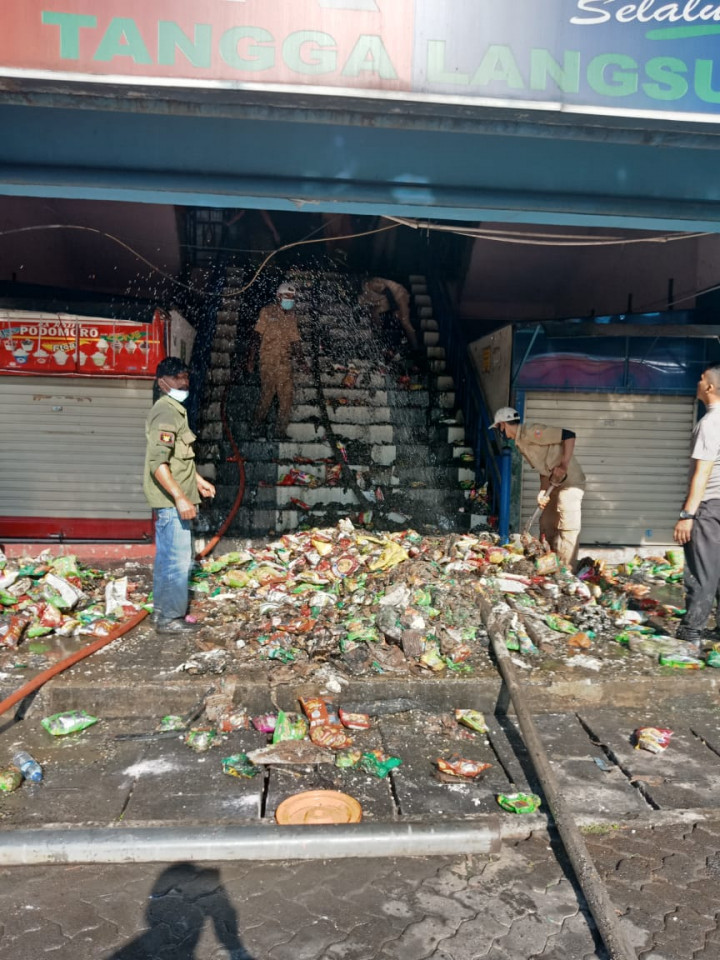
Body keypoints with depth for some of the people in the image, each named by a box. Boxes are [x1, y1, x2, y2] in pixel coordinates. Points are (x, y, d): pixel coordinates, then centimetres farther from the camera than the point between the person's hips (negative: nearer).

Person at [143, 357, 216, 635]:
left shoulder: (175, 410, 16)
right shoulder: (165, 413, -16)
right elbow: (158, 463, -24)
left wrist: (197, 480, 28)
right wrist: (180, 498, -26)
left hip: (170, 499, 10)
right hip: (171, 500, -10)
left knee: (166, 557, 16)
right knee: (178, 559, -5)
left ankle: (162, 611, 27)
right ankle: (171, 618, 4)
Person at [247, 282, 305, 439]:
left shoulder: (292, 315, 10)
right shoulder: (268, 312, -2)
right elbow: (257, 336, -2)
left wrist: (297, 352, 0)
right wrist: (251, 359, -4)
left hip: (285, 362, 4)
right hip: (268, 361, -4)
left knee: (286, 395, 1)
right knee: (267, 393, 1)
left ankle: (281, 429, 12)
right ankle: (257, 422, 22)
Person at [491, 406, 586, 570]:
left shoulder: (531, 432, -18)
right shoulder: (520, 443, 12)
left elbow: (569, 435, -21)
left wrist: (564, 466, -26)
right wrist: (543, 492, 2)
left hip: (570, 481, -10)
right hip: (555, 484, 10)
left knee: (568, 527, -7)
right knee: (546, 525, 15)